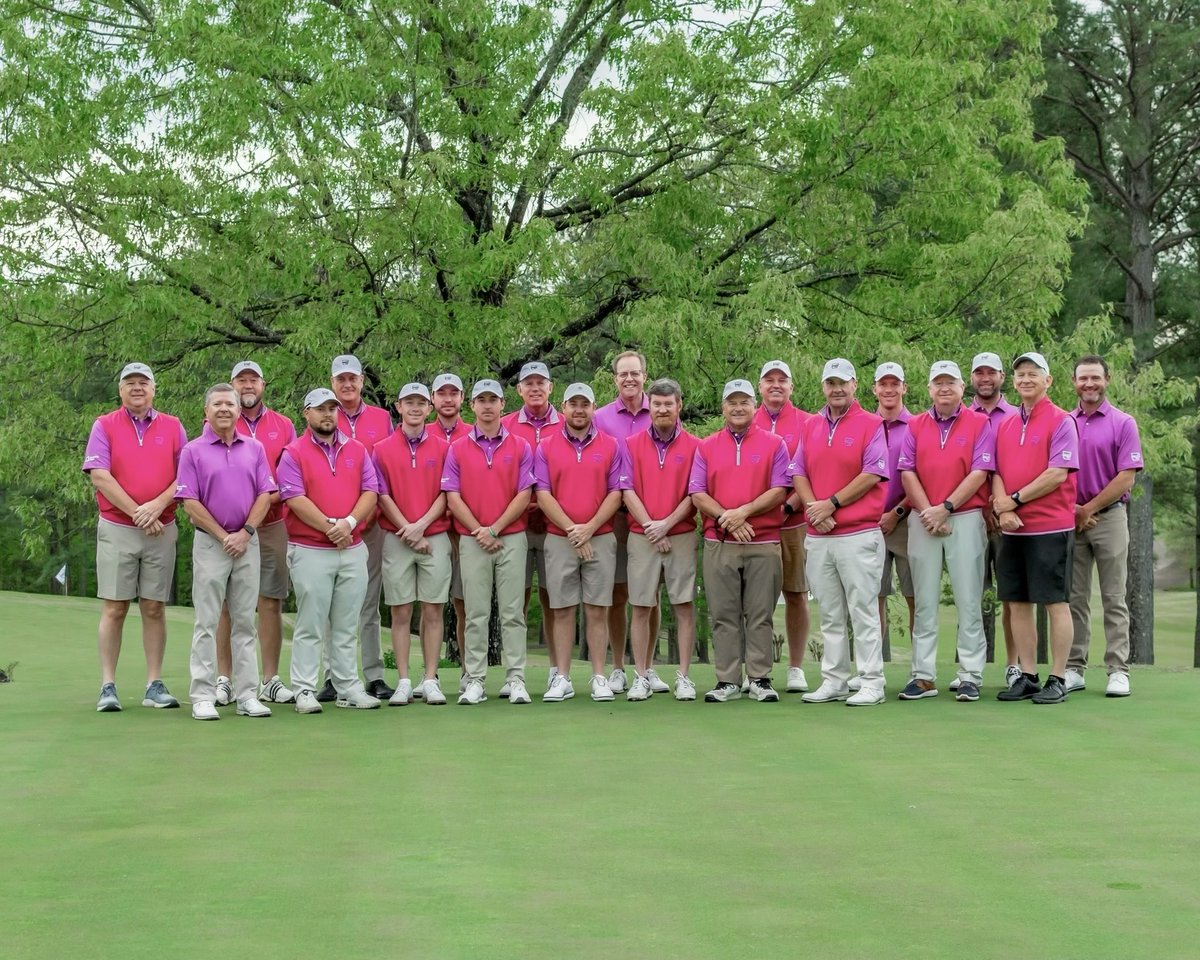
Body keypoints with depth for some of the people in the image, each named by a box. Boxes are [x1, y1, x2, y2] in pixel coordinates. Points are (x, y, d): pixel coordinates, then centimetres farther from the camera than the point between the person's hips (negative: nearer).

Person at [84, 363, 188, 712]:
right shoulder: (104, 426, 4)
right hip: (116, 529, -2)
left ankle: (154, 685, 7)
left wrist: (157, 505, -13)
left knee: (155, 608, 3)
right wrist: (137, 513, -12)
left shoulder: (172, 427, 10)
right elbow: (99, 476, -7)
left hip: (162, 529, 2)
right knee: (114, 608, -3)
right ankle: (108, 687, 0)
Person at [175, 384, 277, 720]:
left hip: (248, 543, 3)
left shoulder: (255, 449, 9)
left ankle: (247, 695, 10)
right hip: (210, 543, -3)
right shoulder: (193, 451, 0)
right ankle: (203, 697, 1)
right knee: (207, 623, -2)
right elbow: (190, 503, -5)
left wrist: (245, 533, -7)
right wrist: (224, 537, -9)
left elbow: (265, 495, 5)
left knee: (245, 622, 6)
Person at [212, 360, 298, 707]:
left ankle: (270, 681, 5)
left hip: (272, 526, 2)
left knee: (271, 602, 1)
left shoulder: (283, 426, 12)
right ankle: (224, 679, 4)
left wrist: (272, 497, -9)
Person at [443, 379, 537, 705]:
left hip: (512, 539, 0)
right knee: (476, 614, 2)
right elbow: (453, 497, 1)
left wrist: (495, 529, -9)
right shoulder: (457, 449, 7)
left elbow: (524, 495, -1)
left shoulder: (520, 447, 5)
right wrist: (478, 530, -9)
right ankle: (475, 681, 5)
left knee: (513, 613, 0)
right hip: (472, 541, 1)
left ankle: (516, 679, 1)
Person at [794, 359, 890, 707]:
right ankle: (834, 681, 16)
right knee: (830, 615, 10)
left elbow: (872, 475, -10)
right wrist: (812, 506, -6)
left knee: (863, 611, -4)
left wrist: (832, 503, -12)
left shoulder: (871, 424, -2)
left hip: (859, 534, -5)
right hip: (818, 536, 5)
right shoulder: (811, 427, 15)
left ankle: (872, 683, 0)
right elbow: (798, 472, 12)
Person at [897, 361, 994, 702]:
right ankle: (923, 676, 9)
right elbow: (907, 473, 4)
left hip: (966, 518, -3)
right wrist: (928, 513, -8)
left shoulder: (979, 424, 3)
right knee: (924, 601, 5)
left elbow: (979, 473, -6)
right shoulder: (915, 426, 12)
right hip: (923, 520, 3)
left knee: (968, 601, -2)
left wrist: (945, 508, -12)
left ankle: (970, 677, 1)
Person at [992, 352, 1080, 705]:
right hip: (1014, 529, 7)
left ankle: (1057, 680, 3)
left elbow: (1058, 474, -14)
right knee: (1017, 604, 8)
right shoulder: (1006, 426, 14)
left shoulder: (1061, 421, -5)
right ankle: (1027, 677, 15)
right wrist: (1003, 509, -7)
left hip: (1051, 527, -6)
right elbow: (996, 472, 11)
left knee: (1056, 603, -2)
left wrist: (1015, 499, -11)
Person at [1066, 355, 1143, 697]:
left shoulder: (1123, 423, 0)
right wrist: (1070, 509, -6)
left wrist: (1089, 509, -9)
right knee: (1074, 598, 5)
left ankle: (1118, 670, 0)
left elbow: (1126, 478, -6)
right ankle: (1074, 669, 9)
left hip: (1109, 517, -3)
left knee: (1114, 599, -1)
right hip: (1070, 520, 3)